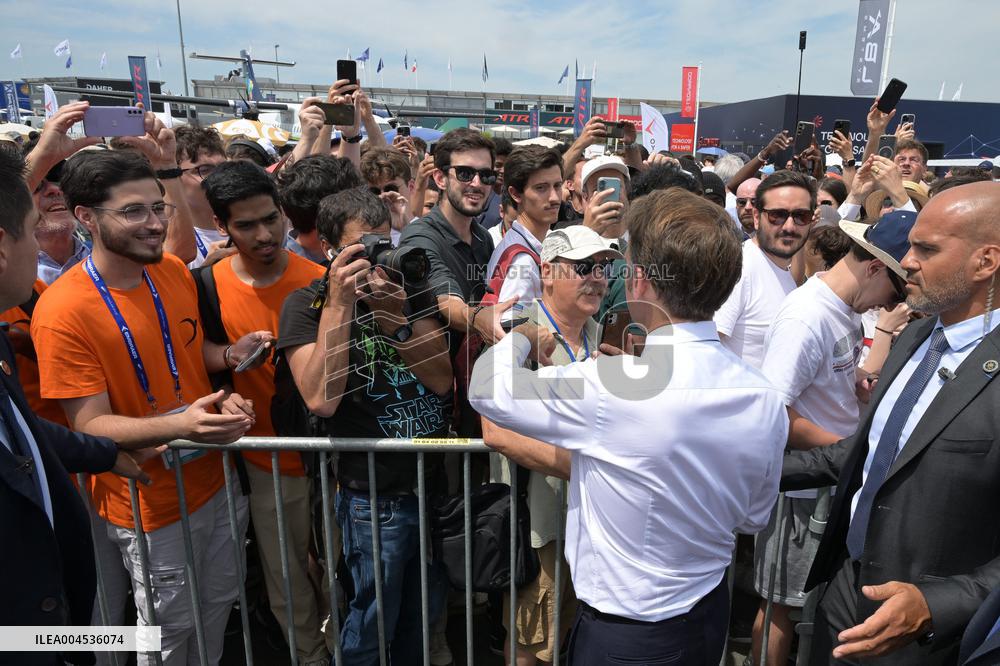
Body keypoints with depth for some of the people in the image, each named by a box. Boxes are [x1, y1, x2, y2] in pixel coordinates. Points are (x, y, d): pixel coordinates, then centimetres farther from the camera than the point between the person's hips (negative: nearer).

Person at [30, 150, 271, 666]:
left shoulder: (174, 271, -2)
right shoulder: (62, 311, -21)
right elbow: (90, 425, -20)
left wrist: (228, 354, -8)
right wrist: (180, 425, -36)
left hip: (217, 479, 6)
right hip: (152, 506, -5)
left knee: (219, 605, 23)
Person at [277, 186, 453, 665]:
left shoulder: (410, 288, 2)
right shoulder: (306, 305, -8)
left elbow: (442, 380, -6)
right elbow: (321, 399, -23)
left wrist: (395, 316, -19)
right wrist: (339, 303, -25)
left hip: (437, 482, 4)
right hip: (375, 498, -4)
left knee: (425, 619, 23)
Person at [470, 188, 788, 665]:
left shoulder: (607, 389, -32)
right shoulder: (766, 400, -12)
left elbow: (487, 388, -16)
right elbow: (754, 517, 3)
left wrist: (524, 335, 3)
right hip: (711, 613, 6)